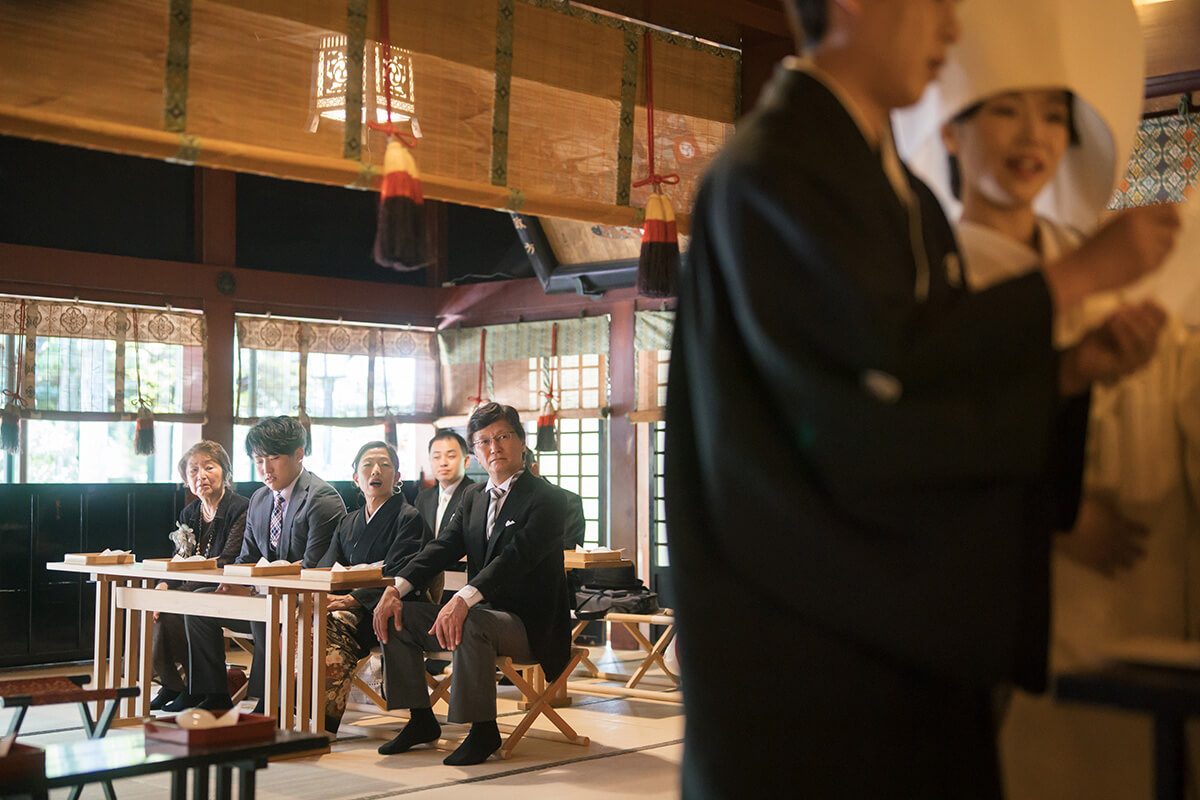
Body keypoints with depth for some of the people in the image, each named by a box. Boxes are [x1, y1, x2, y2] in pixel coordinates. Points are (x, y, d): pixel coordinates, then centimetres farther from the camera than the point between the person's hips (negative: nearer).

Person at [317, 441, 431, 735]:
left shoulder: (409, 519, 0)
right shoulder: (348, 523, 22)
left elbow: (396, 577, -12)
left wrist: (352, 600, -25)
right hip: (352, 609, 6)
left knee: (333, 632, -35)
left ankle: (327, 724, -32)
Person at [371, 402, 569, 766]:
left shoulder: (544, 498, -12)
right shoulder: (474, 497, 14)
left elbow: (515, 558, -26)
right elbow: (442, 547, 4)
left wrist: (463, 599, -40)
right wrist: (396, 588, -13)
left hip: (531, 625, -8)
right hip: (481, 611, 8)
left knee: (472, 625, -37)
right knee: (396, 617, -2)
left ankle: (483, 730, -22)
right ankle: (421, 721, 7)